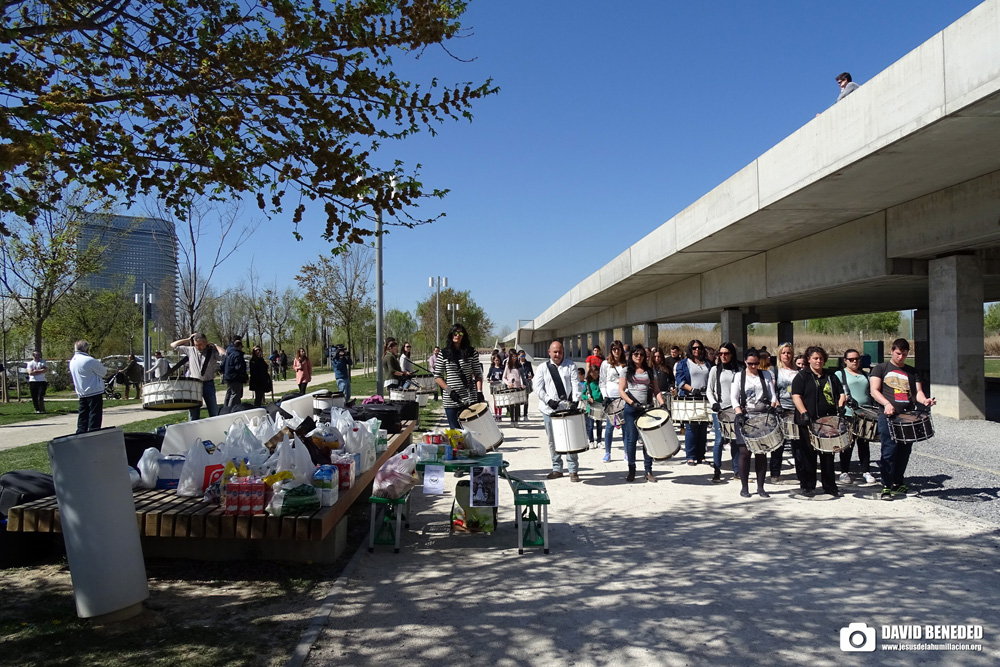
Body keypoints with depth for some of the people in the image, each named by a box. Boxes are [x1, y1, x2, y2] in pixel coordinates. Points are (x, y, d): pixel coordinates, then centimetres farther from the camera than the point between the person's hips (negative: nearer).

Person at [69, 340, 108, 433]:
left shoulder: (72, 362, 10)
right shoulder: (90, 360, -16)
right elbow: (105, 373, -8)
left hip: (81, 393, 8)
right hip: (95, 392, -8)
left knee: (83, 416, 14)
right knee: (95, 415, -3)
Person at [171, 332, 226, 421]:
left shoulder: (212, 351, -4)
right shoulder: (190, 350, 5)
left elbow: (224, 354, -23)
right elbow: (173, 345, 10)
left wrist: (214, 345, -10)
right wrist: (187, 340, 5)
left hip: (208, 384, -2)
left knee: (214, 412, 5)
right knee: (193, 414, 7)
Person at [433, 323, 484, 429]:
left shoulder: (471, 352, 6)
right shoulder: (443, 353, 4)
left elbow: (478, 374, 7)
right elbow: (437, 377, 4)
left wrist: (479, 391, -8)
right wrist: (449, 390, -10)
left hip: (470, 399, 0)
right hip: (450, 401, 0)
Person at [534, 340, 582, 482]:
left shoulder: (570, 366, 9)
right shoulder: (543, 368, 10)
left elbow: (575, 384, 0)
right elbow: (538, 388, 2)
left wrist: (575, 400, -15)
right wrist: (549, 400, -12)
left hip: (567, 408, -1)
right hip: (549, 410, 2)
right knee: (552, 441, 7)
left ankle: (573, 470, 4)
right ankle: (557, 469, 19)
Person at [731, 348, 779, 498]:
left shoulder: (766, 375, 13)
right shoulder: (739, 377, 6)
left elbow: (773, 395, 10)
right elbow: (733, 398, 0)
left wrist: (773, 406, -10)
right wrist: (739, 413, -15)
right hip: (745, 417, -2)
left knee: (762, 452, 2)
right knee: (745, 451, -4)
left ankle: (760, 487, 11)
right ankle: (744, 487, 5)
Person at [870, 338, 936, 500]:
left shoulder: (912, 372, 19)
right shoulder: (881, 368, 7)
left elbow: (917, 392, 12)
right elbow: (874, 391, -2)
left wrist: (924, 400, -12)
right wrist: (887, 404, -20)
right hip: (888, 416, -4)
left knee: (905, 451, 6)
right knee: (889, 451, -9)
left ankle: (898, 483, 21)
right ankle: (886, 486, -5)